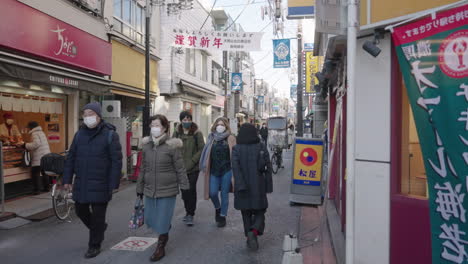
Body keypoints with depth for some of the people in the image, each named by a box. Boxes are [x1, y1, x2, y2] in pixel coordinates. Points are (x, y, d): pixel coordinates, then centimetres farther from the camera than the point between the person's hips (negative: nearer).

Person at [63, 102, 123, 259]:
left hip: (100, 184, -5)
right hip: (81, 183, 5)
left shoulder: (110, 135, -9)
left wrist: (114, 184, -14)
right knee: (80, 210, 15)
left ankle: (94, 246, 22)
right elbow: (70, 158, 11)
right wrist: (67, 179, 6)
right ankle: (99, 228, 42)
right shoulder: (79, 134, 7)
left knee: (98, 215, 4)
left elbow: (116, 161, -11)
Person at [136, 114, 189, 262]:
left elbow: (180, 169, -8)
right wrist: (140, 187, 14)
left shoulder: (171, 146, -10)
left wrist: (185, 186, -8)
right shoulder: (147, 145, 4)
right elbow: (144, 169, 11)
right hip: (150, 190, 5)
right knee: (149, 220, 13)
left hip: (167, 190, -5)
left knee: (163, 220, 2)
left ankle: (160, 248, 23)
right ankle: (164, 234, 44)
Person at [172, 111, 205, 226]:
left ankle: (190, 214, 8)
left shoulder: (197, 133, -4)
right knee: (184, 190, 10)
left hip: (193, 168, -3)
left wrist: (191, 162, -13)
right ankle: (188, 212, 27)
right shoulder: (176, 133, 5)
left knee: (191, 190, -4)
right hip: (180, 168, 3)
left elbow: (201, 150, -6)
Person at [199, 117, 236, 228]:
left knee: (224, 194, 6)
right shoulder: (211, 138, 9)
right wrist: (206, 168, 6)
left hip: (226, 170, -2)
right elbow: (207, 154, 11)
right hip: (213, 170, 2)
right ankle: (217, 208, 29)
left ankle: (223, 216, 22)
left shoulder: (230, 138, 1)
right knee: (213, 193, -3)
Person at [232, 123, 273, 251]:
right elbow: (268, 167, -5)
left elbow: (235, 167, -17)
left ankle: (250, 238, 18)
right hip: (258, 187, 0)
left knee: (246, 214, 16)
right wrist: (268, 186, 0)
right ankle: (254, 231, -13)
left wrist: (240, 185, -19)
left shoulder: (236, 149, -5)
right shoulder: (262, 147, -3)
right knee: (259, 212, 12)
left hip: (243, 187, 1)